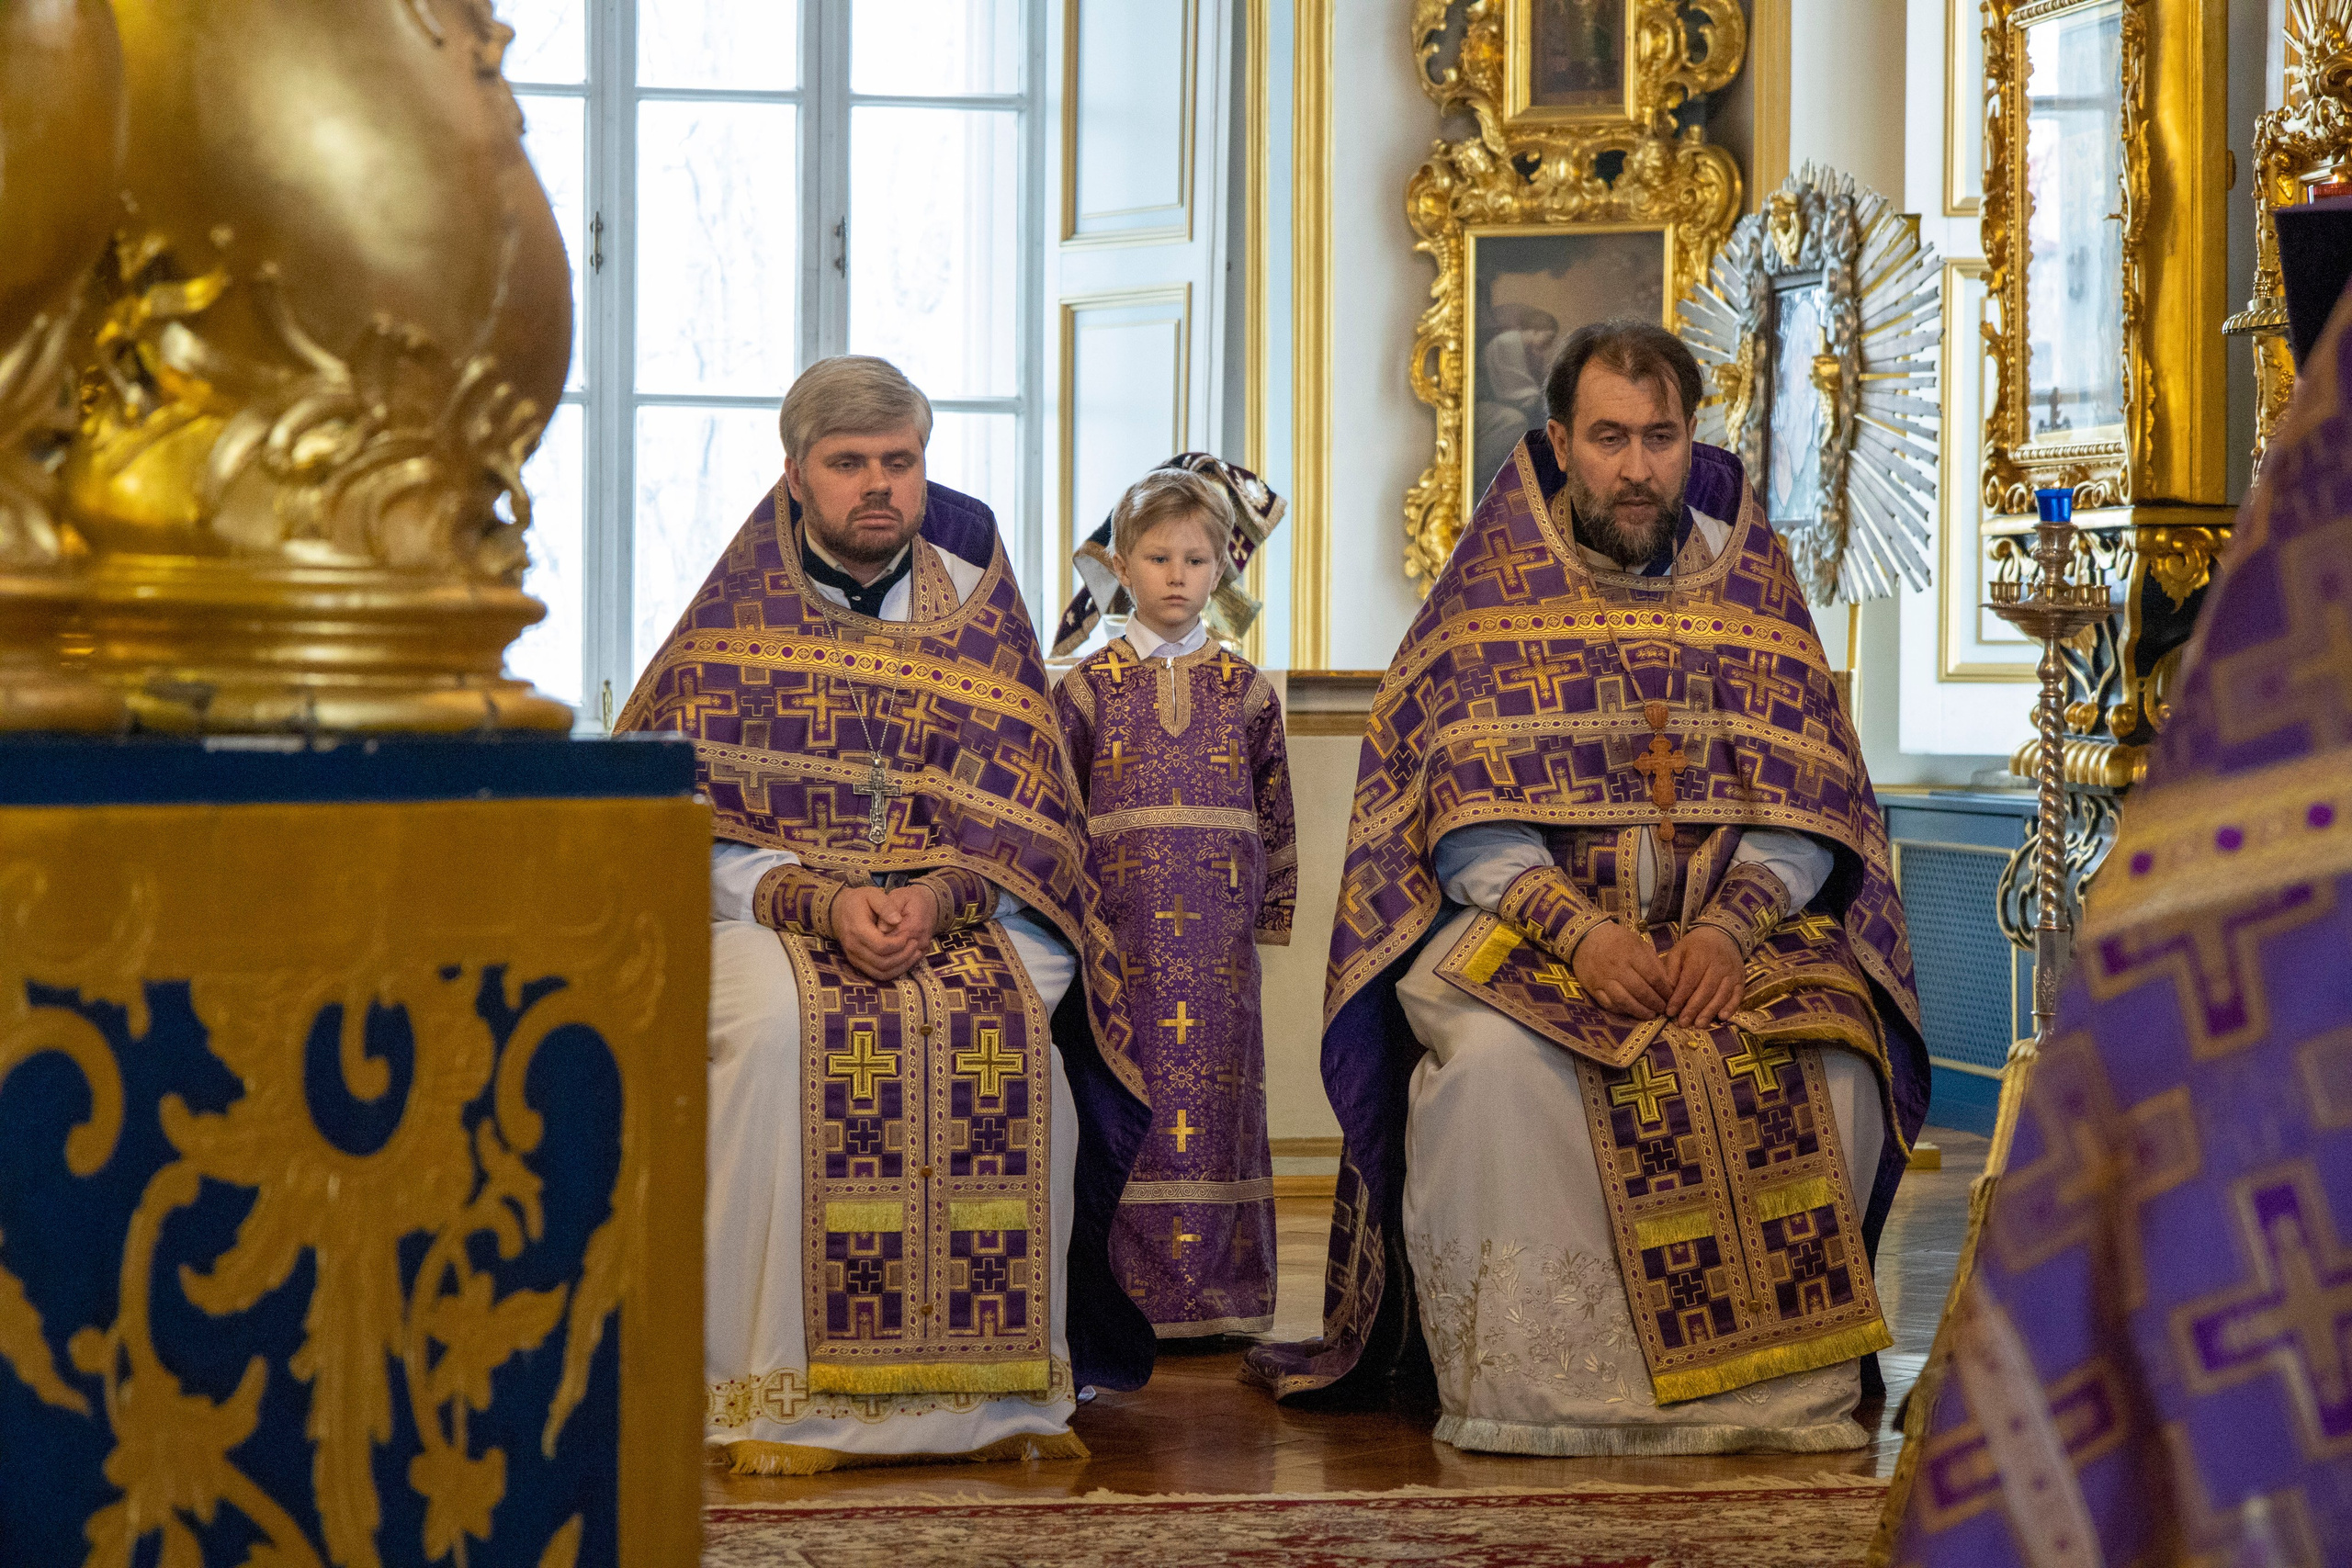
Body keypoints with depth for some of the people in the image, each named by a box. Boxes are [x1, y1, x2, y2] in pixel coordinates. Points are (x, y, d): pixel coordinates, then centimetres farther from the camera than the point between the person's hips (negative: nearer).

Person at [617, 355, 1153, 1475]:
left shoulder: (974, 612, 9)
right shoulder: (737, 620, 6)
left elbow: (1019, 817, 3)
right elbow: (694, 827, -3)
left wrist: (938, 898, -18)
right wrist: (819, 902, -20)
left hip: (964, 909, 1)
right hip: (758, 909, -1)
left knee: (1014, 1025, -32)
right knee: (777, 1023, -36)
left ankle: (1001, 1384, -22)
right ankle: (773, 1392, -30)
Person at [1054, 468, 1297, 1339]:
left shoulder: (1245, 689, 10)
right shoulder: (1089, 687, 6)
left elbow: (1275, 811, 13)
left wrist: (1275, 913, 11)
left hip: (1219, 934, 1)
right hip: (1120, 933, -1)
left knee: (1217, 1095, 0)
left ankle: (1218, 1293, 5)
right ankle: (1129, 1290, 1)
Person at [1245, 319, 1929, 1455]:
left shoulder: (1750, 583, 9)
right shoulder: (1498, 583, 4)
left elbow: (1802, 805, 2)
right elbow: (1467, 814, -5)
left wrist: (1730, 925, -17)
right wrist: (1578, 931, -20)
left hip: (1731, 924, 2)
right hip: (1522, 923, -2)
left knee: (1831, 1063, -26)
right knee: (1493, 1062, -33)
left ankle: (1774, 1380, -12)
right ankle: (1524, 1386, -21)